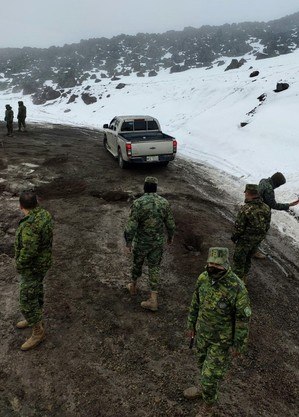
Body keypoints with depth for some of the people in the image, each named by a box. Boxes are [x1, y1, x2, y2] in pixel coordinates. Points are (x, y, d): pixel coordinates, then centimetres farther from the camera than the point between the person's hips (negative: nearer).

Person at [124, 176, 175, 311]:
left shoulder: (138, 203, -20)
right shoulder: (164, 202, -9)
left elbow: (131, 227, -20)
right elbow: (170, 224, -1)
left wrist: (128, 242, -6)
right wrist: (170, 236, 17)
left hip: (141, 242, -2)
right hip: (158, 242, 2)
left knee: (137, 263, 22)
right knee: (154, 267, 11)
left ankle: (133, 286, 45)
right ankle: (153, 300, 11)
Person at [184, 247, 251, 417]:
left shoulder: (237, 288, -33)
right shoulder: (204, 278, -15)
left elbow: (243, 318, -21)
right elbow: (196, 302, 1)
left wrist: (239, 345, -12)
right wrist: (191, 324, 10)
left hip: (222, 339, -5)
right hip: (203, 332, 5)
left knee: (211, 373, 7)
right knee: (204, 363, 27)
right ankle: (204, 386, 56)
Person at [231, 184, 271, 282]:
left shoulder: (245, 209, -26)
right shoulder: (266, 208, -7)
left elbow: (239, 227, -20)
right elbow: (267, 226, 3)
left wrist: (234, 237, -2)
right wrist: (260, 236, 17)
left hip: (245, 240, -6)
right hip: (258, 240, 6)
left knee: (239, 259, 12)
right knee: (248, 258, 25)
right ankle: (244, 277, 40)